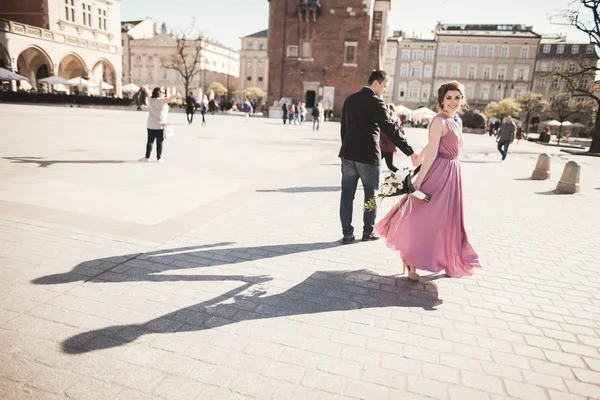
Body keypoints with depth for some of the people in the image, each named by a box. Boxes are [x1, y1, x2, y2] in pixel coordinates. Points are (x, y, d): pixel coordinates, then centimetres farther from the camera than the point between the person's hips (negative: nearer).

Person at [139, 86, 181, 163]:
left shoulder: (150, 100, 6)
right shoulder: (161, 100, -13)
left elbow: (148, 93, 27)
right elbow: (168, 99, -33)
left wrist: (145, 88, 47)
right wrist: (176, 96, -48)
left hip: (150, 125, 5)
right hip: (160, 125, -5)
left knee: (150, 141, 10)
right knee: (159, 142, 2)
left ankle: (147, 157, 10)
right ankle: (159, 158, 6)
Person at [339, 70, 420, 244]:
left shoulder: (350, 99, 10)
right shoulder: (375, 101, -12)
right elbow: (391, 129, -19)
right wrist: (410, 153, -18)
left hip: (348, 155, 6)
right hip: (367, 156, -6)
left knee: (347, 196, 6)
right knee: (371, 195, 11)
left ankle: (347, 234, 10)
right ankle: (368, 231, 20)